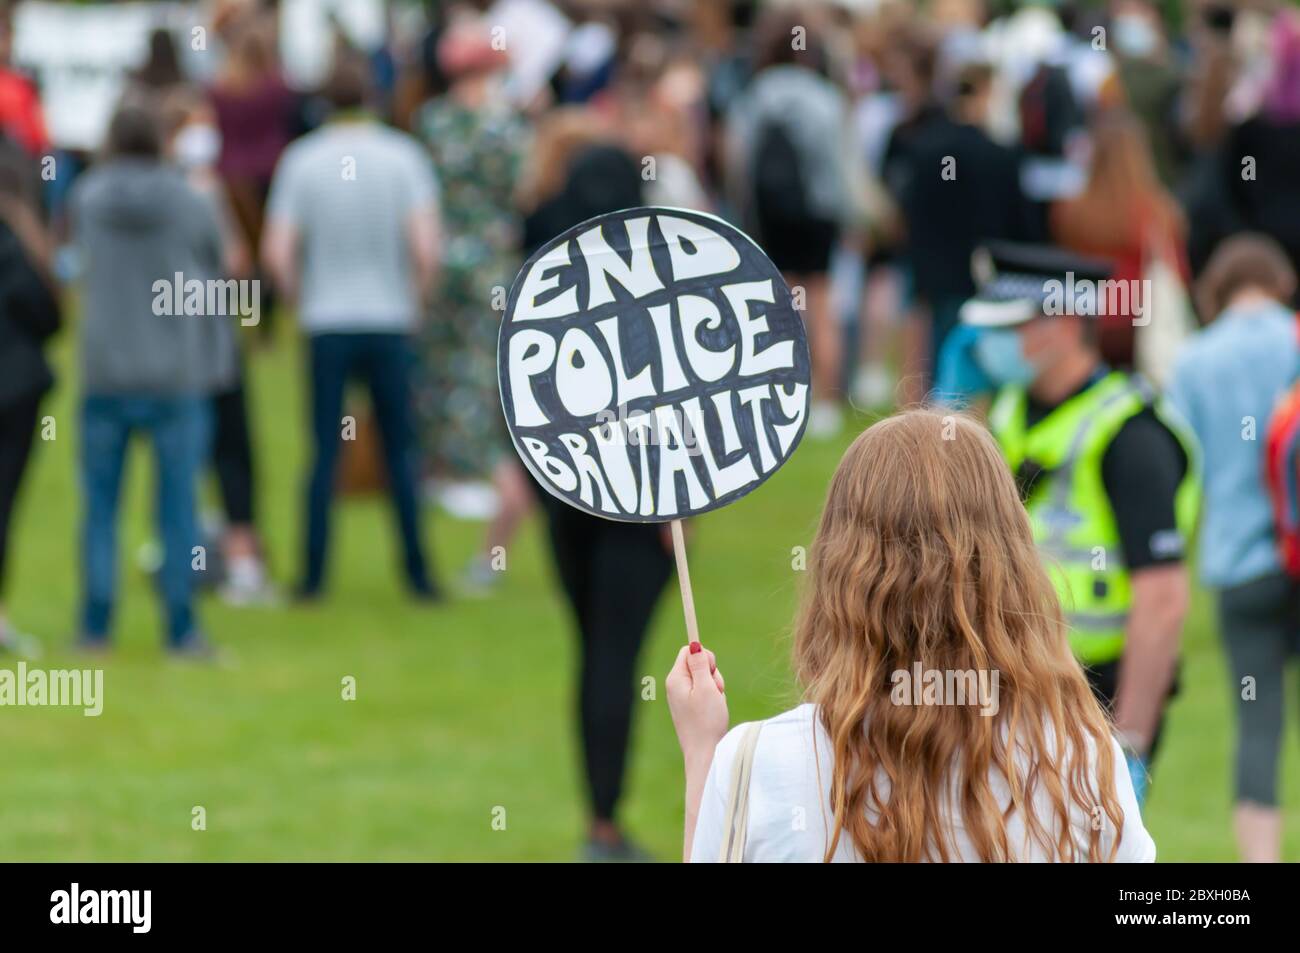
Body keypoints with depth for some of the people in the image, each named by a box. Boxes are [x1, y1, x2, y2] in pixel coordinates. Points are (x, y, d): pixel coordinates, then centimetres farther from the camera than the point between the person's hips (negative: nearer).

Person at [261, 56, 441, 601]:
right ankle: (417, 572, 8)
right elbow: (426, 250, -12)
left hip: (327, 325, 0)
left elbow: (277, 255, -7)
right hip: (390, 321, 0)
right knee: (399, 448, 8)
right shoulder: (403, 157, -4)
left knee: (324, 451, 6)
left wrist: (302, 298, 10)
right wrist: (414, 301, 5)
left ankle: (313, 575, 4)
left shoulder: (302, 160, -2)